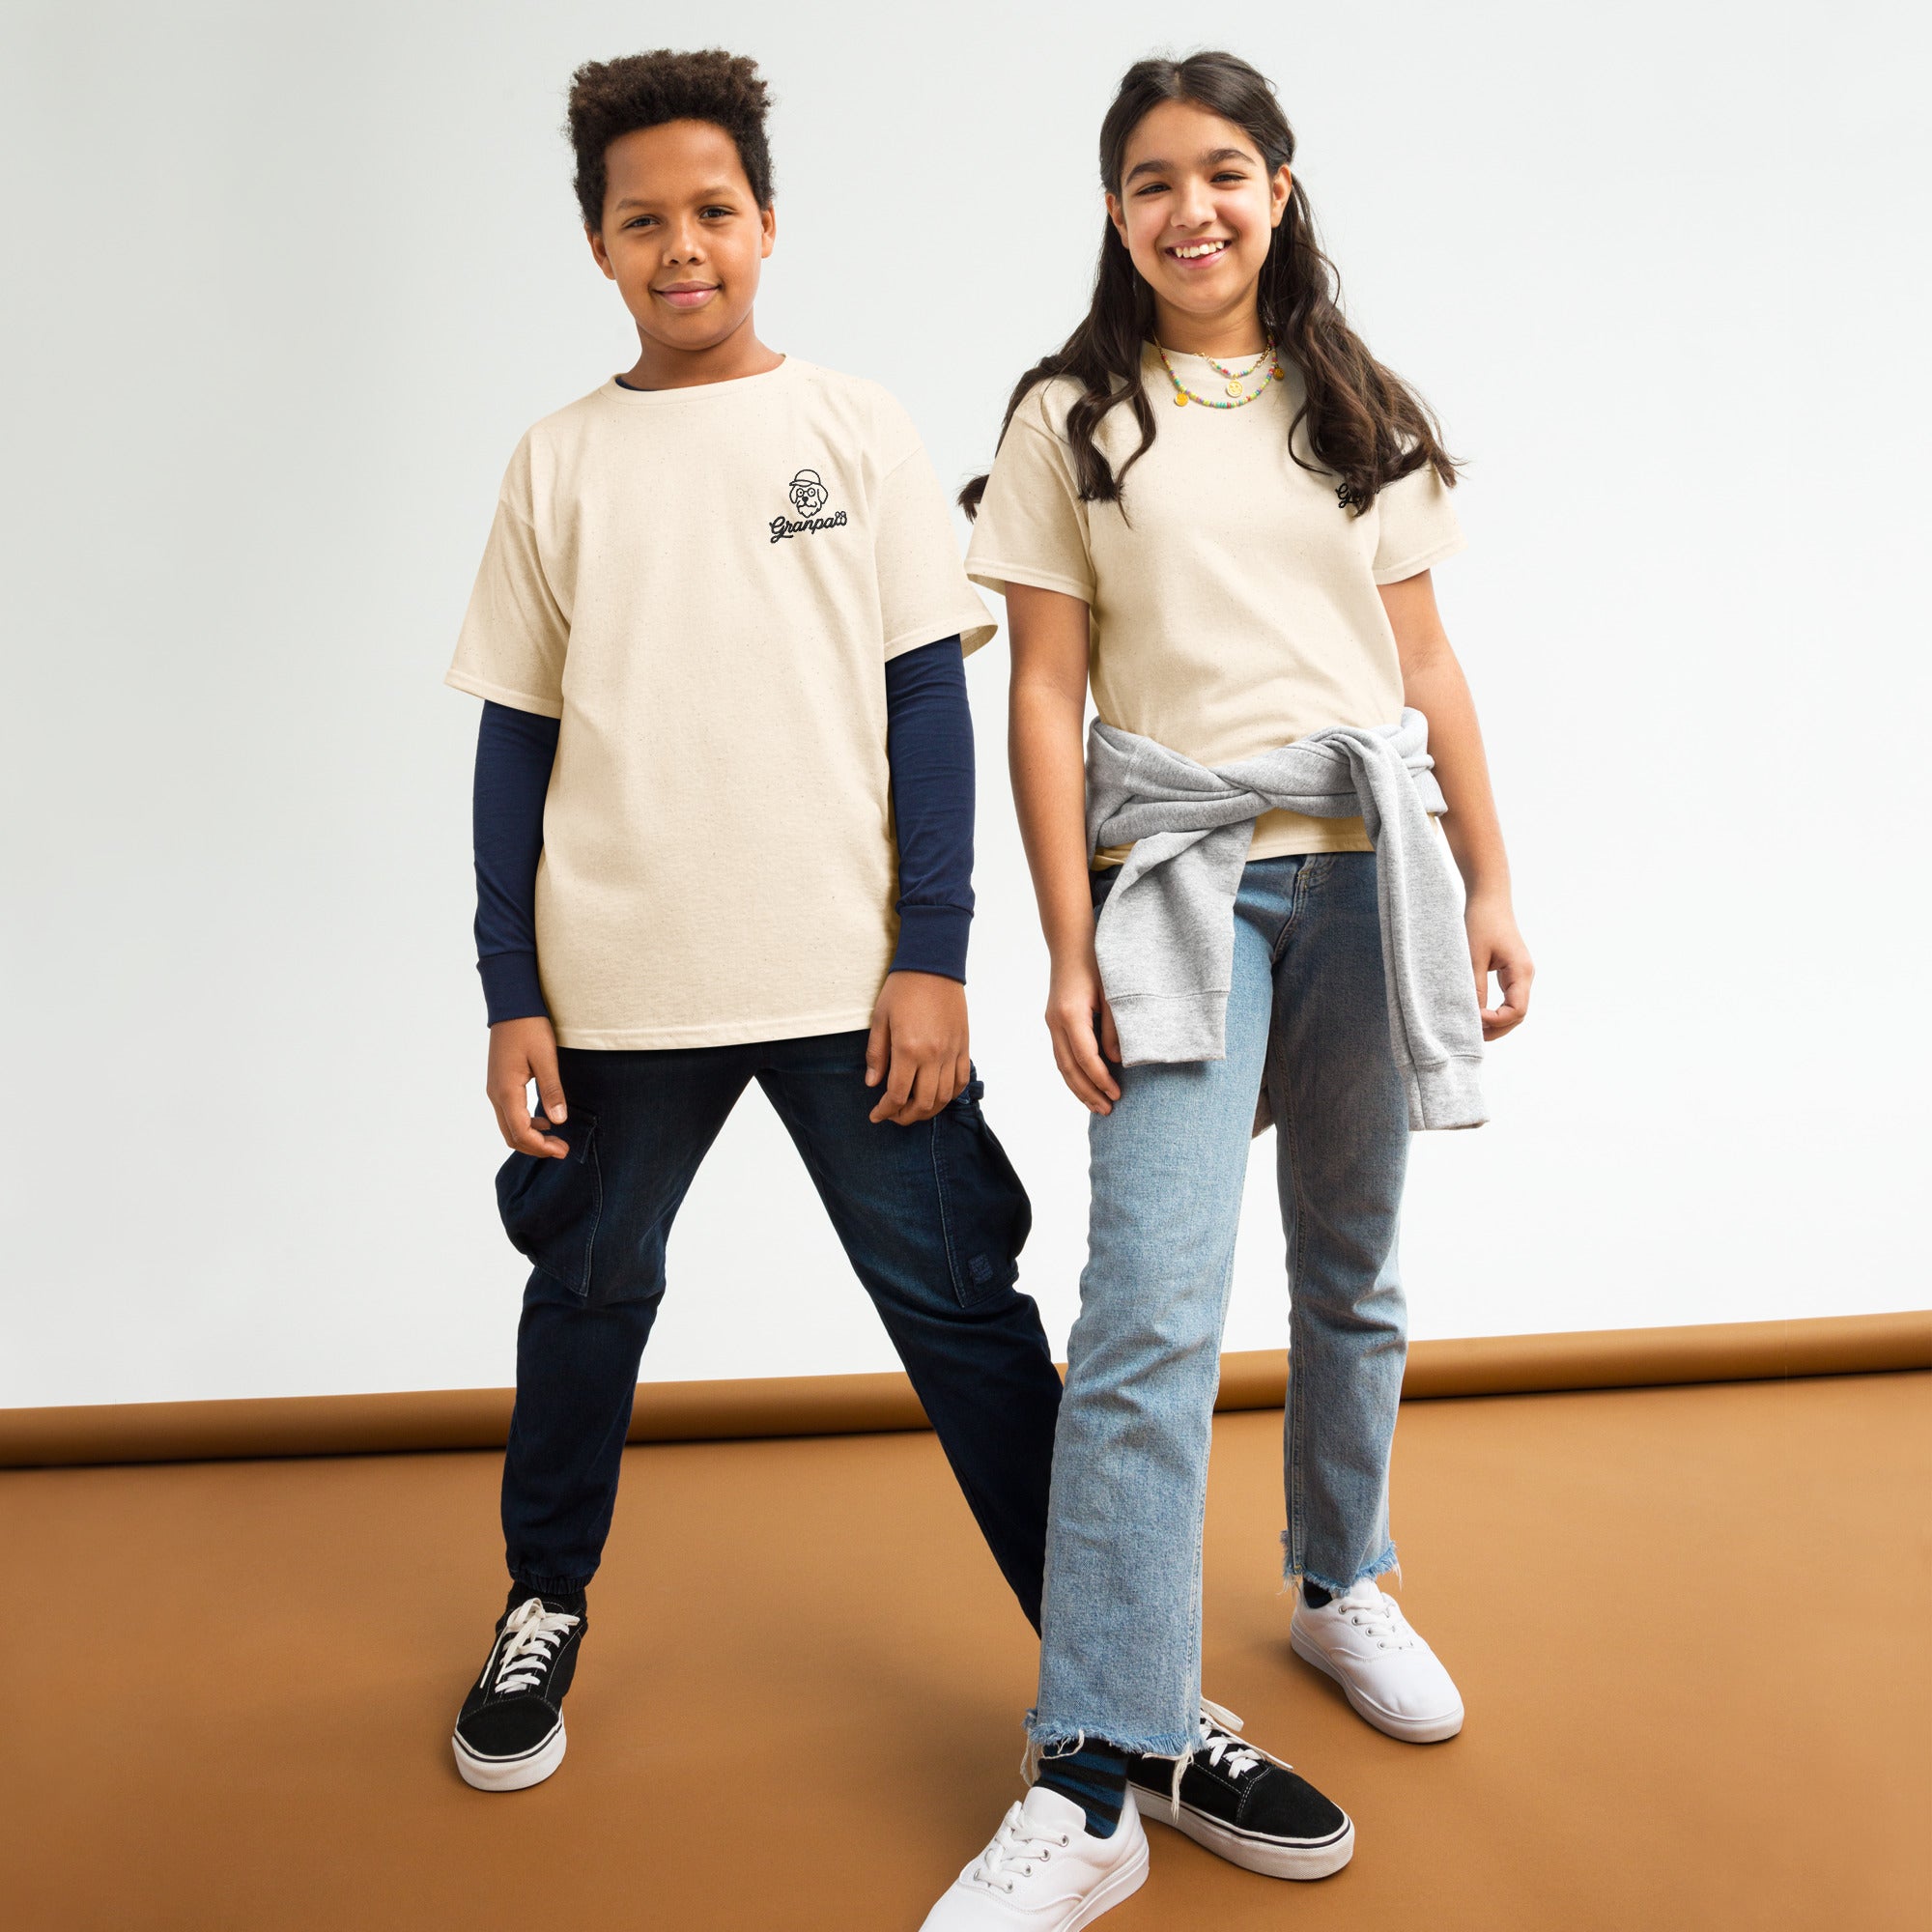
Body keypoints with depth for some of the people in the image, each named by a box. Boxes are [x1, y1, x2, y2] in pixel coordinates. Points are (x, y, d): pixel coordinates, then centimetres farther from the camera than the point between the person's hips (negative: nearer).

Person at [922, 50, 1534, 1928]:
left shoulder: (1360, 412, 13)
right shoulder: (1072, 418, 5)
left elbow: (1428, 666, 13)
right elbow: (1043, 692, -1)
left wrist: (1491, 887, 7)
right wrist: (1069, 949, -8)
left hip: (1368, 866, 4)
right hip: (1178, 873, -3)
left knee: (1353, 1272, 13)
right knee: (1149, 1312, -13)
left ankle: (1339, 1585, 37)